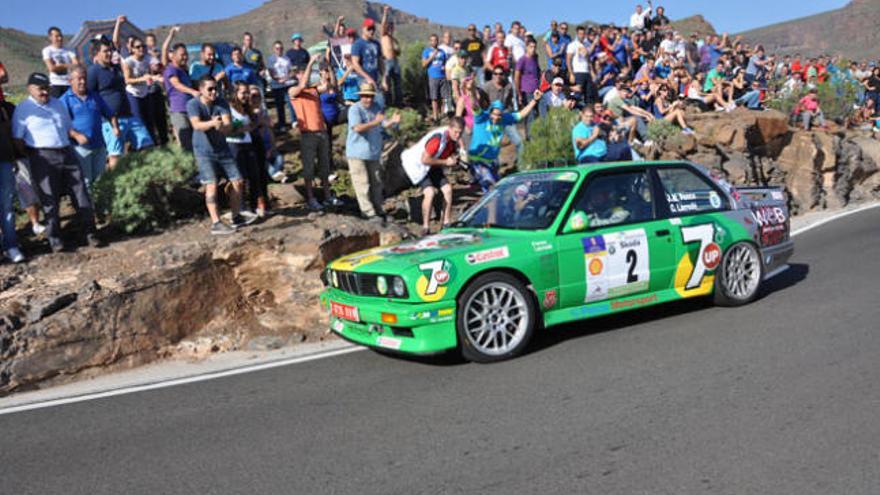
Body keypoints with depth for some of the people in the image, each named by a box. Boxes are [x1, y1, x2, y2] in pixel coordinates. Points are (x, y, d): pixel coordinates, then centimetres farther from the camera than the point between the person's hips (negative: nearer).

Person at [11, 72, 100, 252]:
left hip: (66, 153, 5)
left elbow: (68, 126, 23)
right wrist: (28, 158, -7)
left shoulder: (57, 103, 17)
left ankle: (90, 233, 8)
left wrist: (77, 136, 4)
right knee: (50, 199, -1)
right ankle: (54, 238, 8)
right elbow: (17, 138, -2)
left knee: (80, 193, 2)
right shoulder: (23, 109, 0)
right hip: (42, 158, -5)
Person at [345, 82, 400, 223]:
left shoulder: (376, 107, 7)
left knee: (376, 183, 13)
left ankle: (378, 211, 25)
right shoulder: (354, 109, -14)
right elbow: (357, 128, -27)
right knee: (362, 184, -7)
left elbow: (384, 123, 5)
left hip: (373, 152, 7)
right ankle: (370, 214, -5)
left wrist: (393, 121, -17)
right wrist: (375, 122, -37)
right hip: (357, 153, -7)